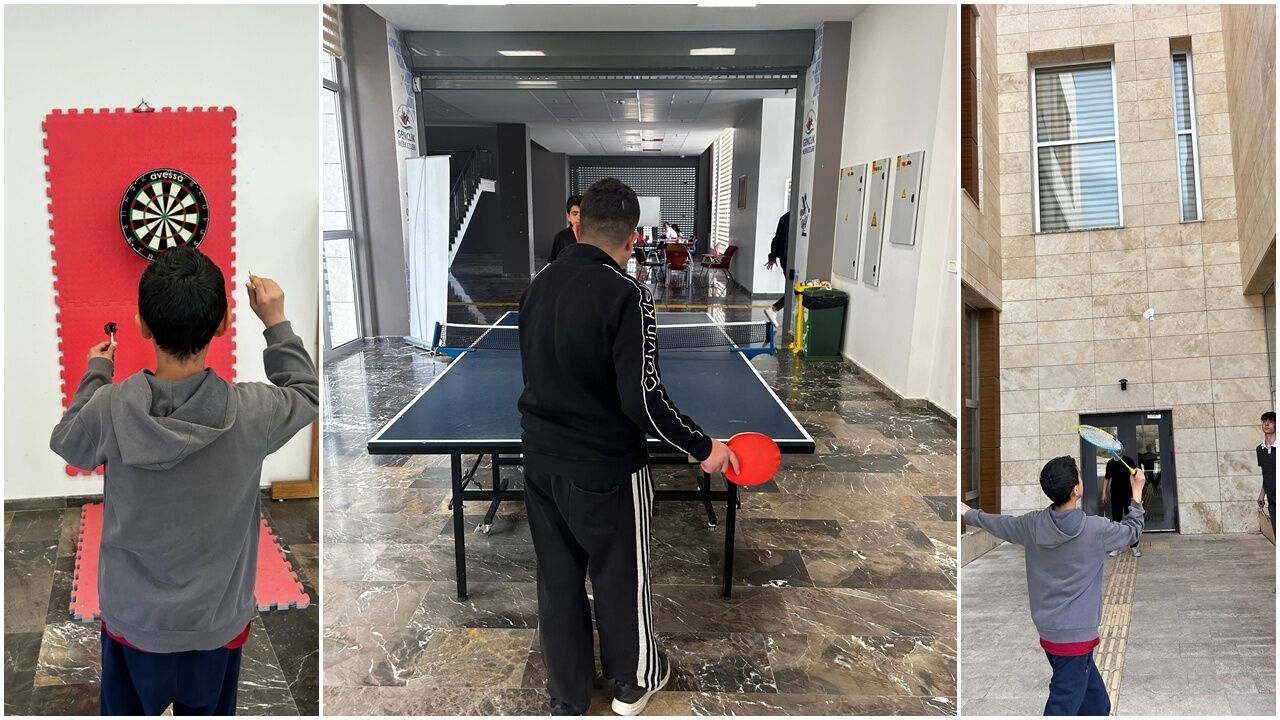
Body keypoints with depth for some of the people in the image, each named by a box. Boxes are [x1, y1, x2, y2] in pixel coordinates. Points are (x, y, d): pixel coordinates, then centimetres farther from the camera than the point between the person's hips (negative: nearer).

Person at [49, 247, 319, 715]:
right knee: (207, 709, 22)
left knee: (128, 708, 25)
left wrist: (95, 375, 13)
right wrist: (277, 322, 2)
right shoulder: (250, 413, -24)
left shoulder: (111, 409, -22)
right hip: (217, 622, 0)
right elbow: (307, 396, -1)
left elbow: (68, 445, 2)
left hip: (134, 619, 1)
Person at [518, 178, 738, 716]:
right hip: (604, 469, -5)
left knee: (558, 580, 17)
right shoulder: (626, 294, -20)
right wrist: (702, 447, -13)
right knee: (620, 577, 15)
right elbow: (644, 398, -24)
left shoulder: (537, 287, 1)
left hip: (541, 460, 6)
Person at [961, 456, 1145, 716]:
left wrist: (969, 513, 35)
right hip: (1075, 636, -6)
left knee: (1096, 705, 23)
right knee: (1062, 709, -3)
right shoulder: (1094, 529, -18)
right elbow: (1132, 530, 3)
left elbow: (998, 524, 15)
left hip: (1049, 632, 6)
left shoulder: (1033, 525, -4)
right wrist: (1137, 491, 17)